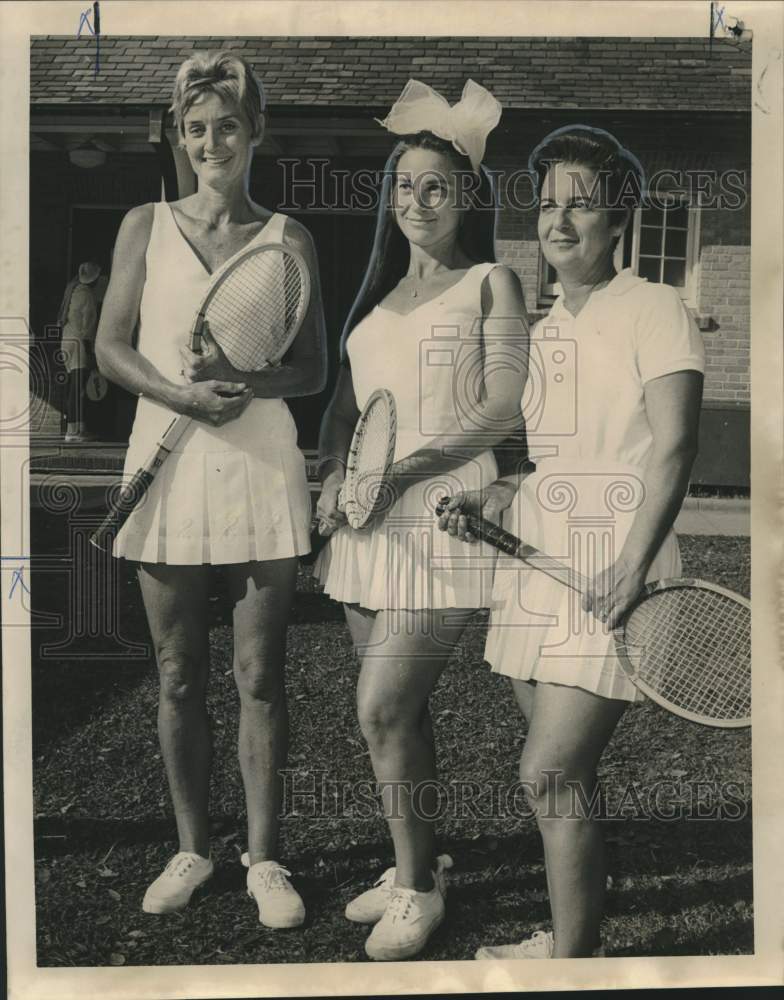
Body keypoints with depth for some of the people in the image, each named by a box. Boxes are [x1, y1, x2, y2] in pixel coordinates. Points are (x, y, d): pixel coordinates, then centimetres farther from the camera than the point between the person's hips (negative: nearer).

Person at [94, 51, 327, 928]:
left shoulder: (288, 238, 6)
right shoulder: (146, 226, 8)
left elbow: (312, 370, 5)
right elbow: (111, 347, 3)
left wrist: (247, 383, -16)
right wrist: (181, 395, -15)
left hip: (261, 468, -1)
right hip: (170, 467, 1)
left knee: (259, 675, 3)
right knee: (179, 676, 9)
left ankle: (263, 858, 18)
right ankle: (192, 849, 26)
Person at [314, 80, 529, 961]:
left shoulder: (490, 283, 3)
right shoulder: (379, 294, 20)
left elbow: (504, 406, -8)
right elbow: (345, 399, 20)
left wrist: (398, 472, -15)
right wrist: (333, 475, 0)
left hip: (442, 514, -6)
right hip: (366, 523, 6)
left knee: (383, 709, -9)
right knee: (396, 708, 10)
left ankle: (418, 888, 10)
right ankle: (416, 863, 27)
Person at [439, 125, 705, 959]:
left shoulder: (652, 308, -4)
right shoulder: (540, 326, 17)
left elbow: (672, 449, -13)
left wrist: (633, 565, -23)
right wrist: (490, 501, 4)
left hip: (609, 572, -7)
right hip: (536, 561, 7)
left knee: (549, 774, -9)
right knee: (563, 775, 13)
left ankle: (571, 959, 9)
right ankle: (574, 939, 30)